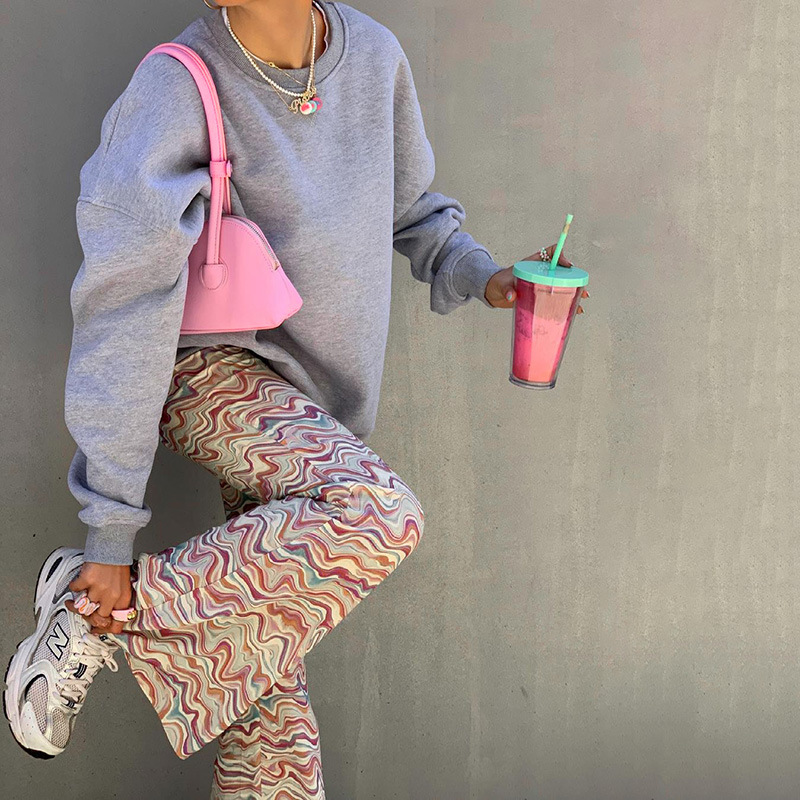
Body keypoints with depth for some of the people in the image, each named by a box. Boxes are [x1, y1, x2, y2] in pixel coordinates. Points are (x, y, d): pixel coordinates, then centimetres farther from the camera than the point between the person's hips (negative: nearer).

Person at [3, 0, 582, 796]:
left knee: (268, 668, 6)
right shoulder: (176, 89, -20)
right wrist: (108, 531, -21)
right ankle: (114, 613, -19)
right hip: (207, 369, -6)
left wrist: (482, 277, -4)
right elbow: (121, 320, -21)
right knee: (379, 520, -31)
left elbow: (407, 205, 17)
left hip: (306, 400, 6)